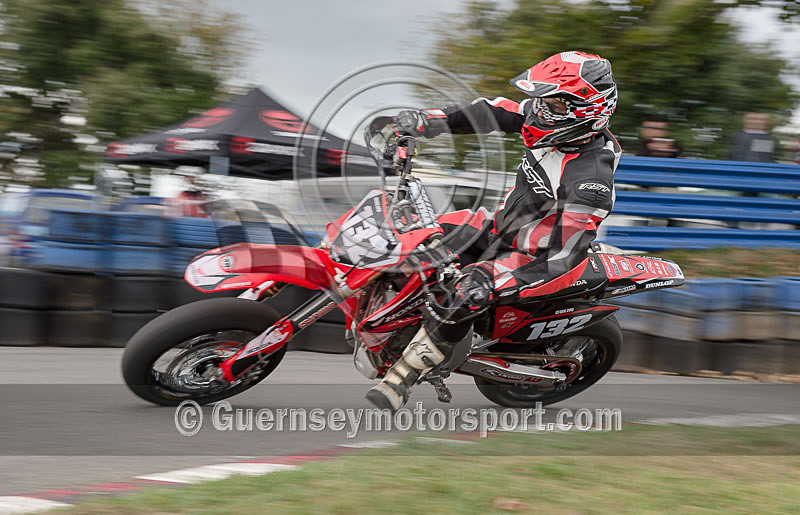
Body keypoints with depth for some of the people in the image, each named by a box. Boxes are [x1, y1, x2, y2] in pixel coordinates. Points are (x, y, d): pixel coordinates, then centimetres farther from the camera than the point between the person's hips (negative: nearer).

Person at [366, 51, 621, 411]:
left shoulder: (590, 176, -34)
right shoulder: (554, 118, -10)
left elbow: (566, 253, -36)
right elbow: (493, 113, 1)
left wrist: (492, 280, -43)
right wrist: (426, 121, -12)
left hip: (535, 256, -9)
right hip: (503, 223, 9)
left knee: (463, 298, -29)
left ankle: (399, 382, -18)